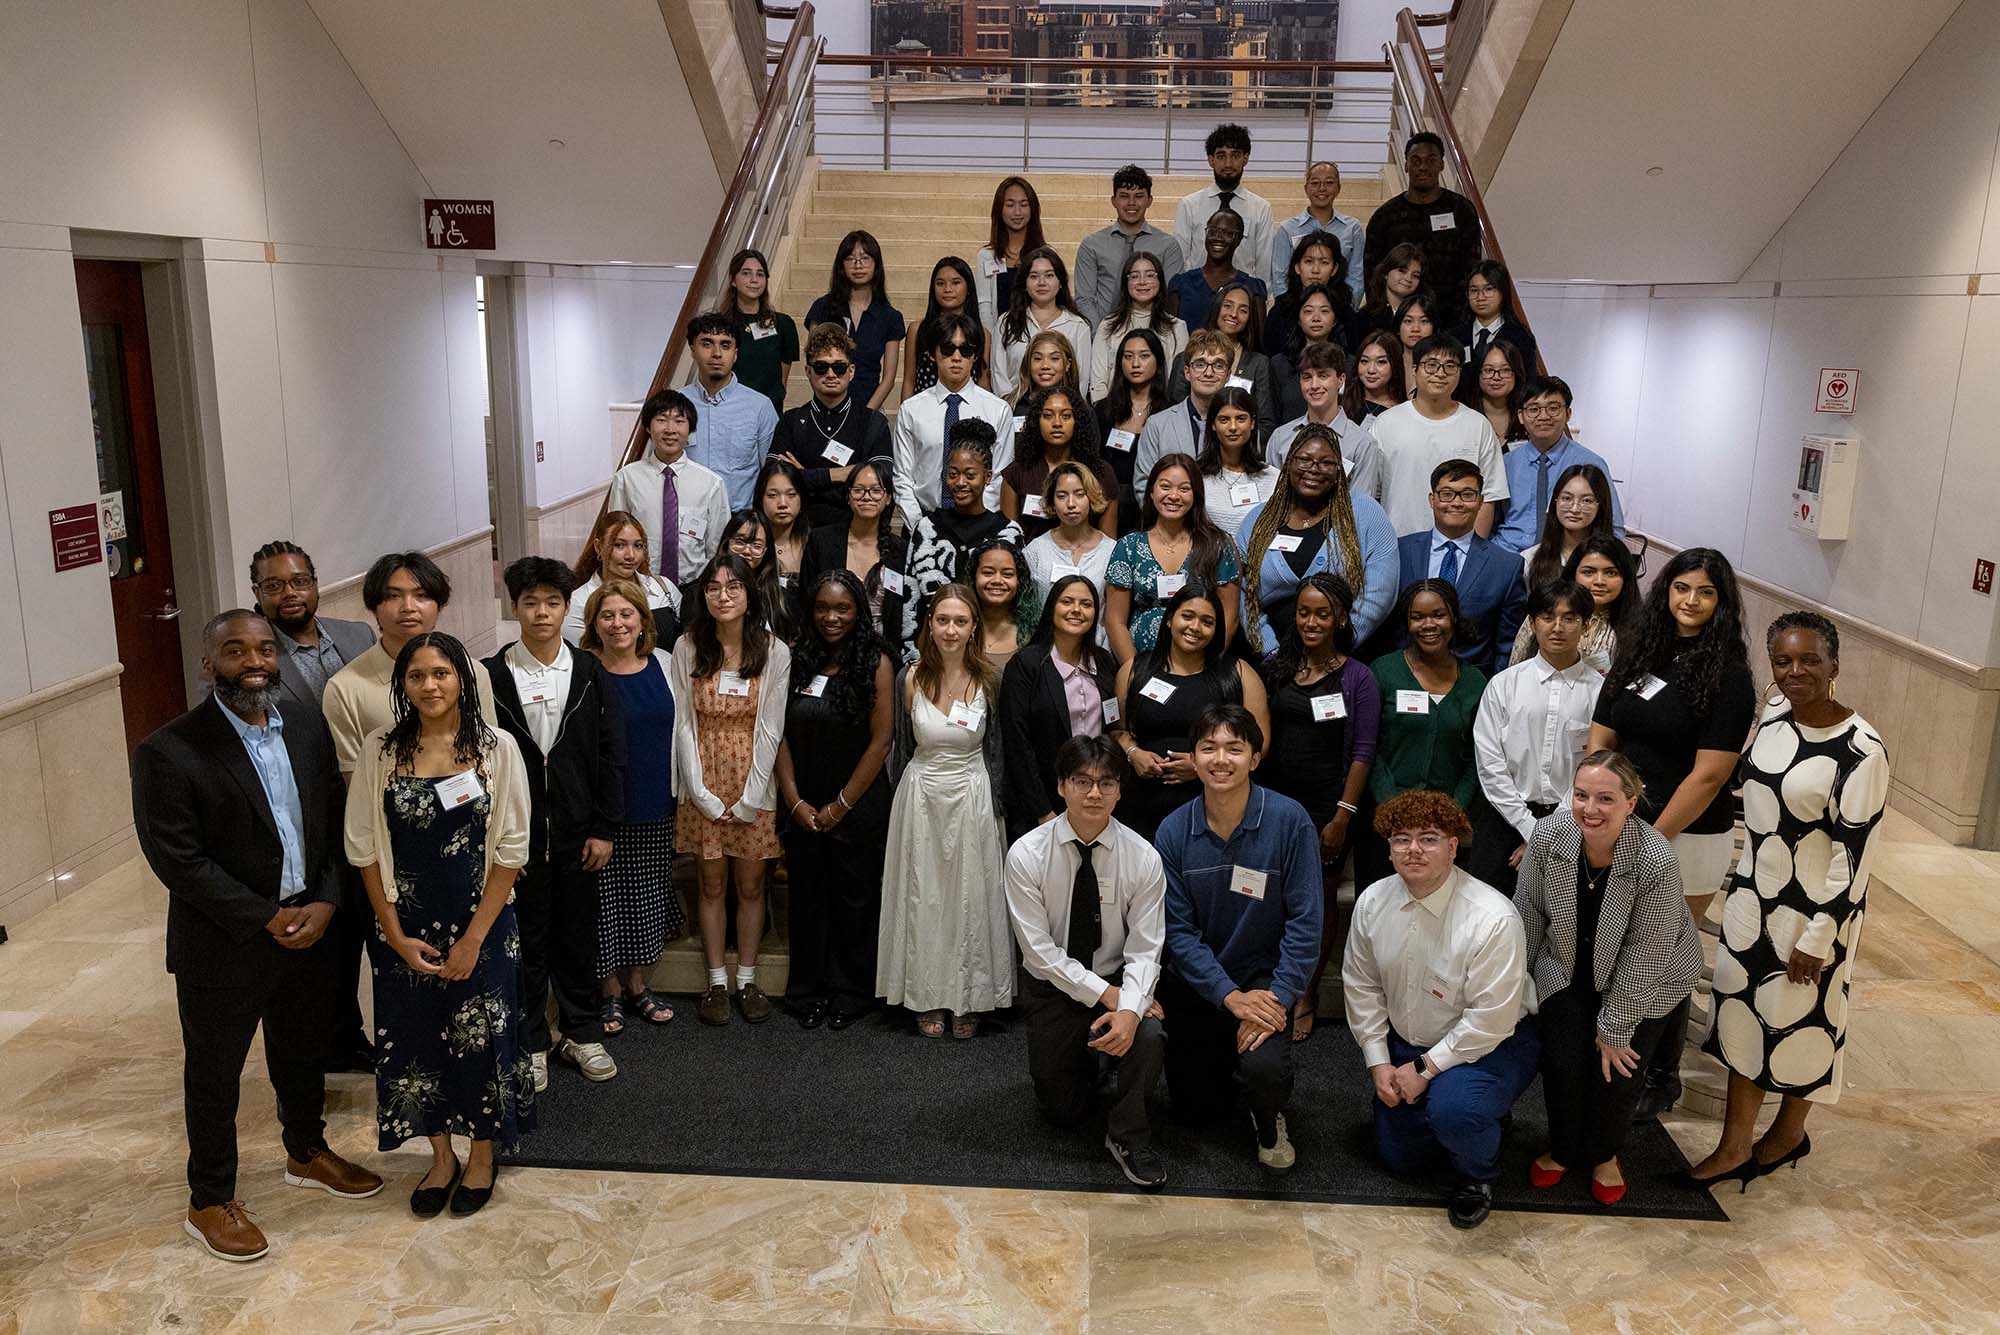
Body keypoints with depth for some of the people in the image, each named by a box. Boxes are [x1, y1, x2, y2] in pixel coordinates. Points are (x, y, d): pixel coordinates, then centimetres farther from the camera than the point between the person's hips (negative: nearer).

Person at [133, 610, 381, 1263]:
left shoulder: (307, 724, -1)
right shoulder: (169, 753, -18)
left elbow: (334, 822, 3)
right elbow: (178, 861, -19)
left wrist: (326, 902, -10)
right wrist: (267, 920, -18)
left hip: (310, 931, 5)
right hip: (223, 949, -5)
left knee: (304, 1053, 24)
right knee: (214, 1075, 13)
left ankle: (307, 1152, 47)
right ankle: (210, 1202, 32)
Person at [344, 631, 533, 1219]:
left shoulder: (497, 747, -9)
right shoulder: (380, 749, -4)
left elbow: (511, 851, -8)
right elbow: (365, 848, 0)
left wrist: (474, 937, -10)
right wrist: (396, 934, -5)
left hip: (480, 923, -1)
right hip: (405, 927, 2)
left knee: (480, 1038, 8)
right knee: (415, 1040, 11)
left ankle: (482, 1156, 31)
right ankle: (441, 1158, 33)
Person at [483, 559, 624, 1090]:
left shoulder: (589, 673, 1)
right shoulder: (492, 676, -4)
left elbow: (611, 754, 2)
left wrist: (603, 828, -2)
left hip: (577, 835, 2)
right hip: (519, 836, -1)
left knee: (578, 936, 12)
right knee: (525, 940, 7)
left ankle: (581, 1033, 27)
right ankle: (530, 1044, 22)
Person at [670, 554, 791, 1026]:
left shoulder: (774, 652, -6)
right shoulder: (688, 648, -3)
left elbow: (770, 728, -6)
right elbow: (683, 723, -3)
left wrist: (750, 798, -10)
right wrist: (702, 794, -8)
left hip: (753, 787, 0)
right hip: (704, 787, 1)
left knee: (750, 885, 8)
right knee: (712, 885, 9)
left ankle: (747, 979, 22)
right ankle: (716, 981, 21)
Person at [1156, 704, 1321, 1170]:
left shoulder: (1289, 821, -16)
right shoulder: (1173, 831, -10)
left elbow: (1305, 920, -14)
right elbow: (1178, 928, -9)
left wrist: (1278, 999, -22)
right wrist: (1230, 996, -19)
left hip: (1265, 976, -3)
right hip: (1196, 982, 3)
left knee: (1265, 1069, -30)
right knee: (1197, 1108, 10)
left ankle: (1269, 1122, 8)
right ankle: (1226, 1058, 44)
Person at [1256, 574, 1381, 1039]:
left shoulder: (1357, 677, -5)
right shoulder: (1276, 668, 4)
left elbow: (1362, 753, -6)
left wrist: (1343, 817, -11)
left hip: (1326, 807, -2)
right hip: (1275, 802, 3)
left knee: (1321, 901, 8)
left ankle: (1307, 996, 22)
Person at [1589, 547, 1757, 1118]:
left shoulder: (1728, 677, -12)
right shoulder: (1638, 654, 4)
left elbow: (1709, 775, -16)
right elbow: (1599, 741, 4)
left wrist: (1653, 837, -15)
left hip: (1689, 837, -5)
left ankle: (1661, 1075, 27)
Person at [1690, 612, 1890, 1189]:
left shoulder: (1860, 750, -21)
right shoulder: (1773, 715, -1)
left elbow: (1856, 854, -19)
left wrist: (1818, 939, -16)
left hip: (1813, 908, -6)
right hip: (1753, 894, 7)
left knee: (1798, 1019, 11)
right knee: (1741, 1009, 12)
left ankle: (1790, 1131, 36)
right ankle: (1734, 1146, 25)